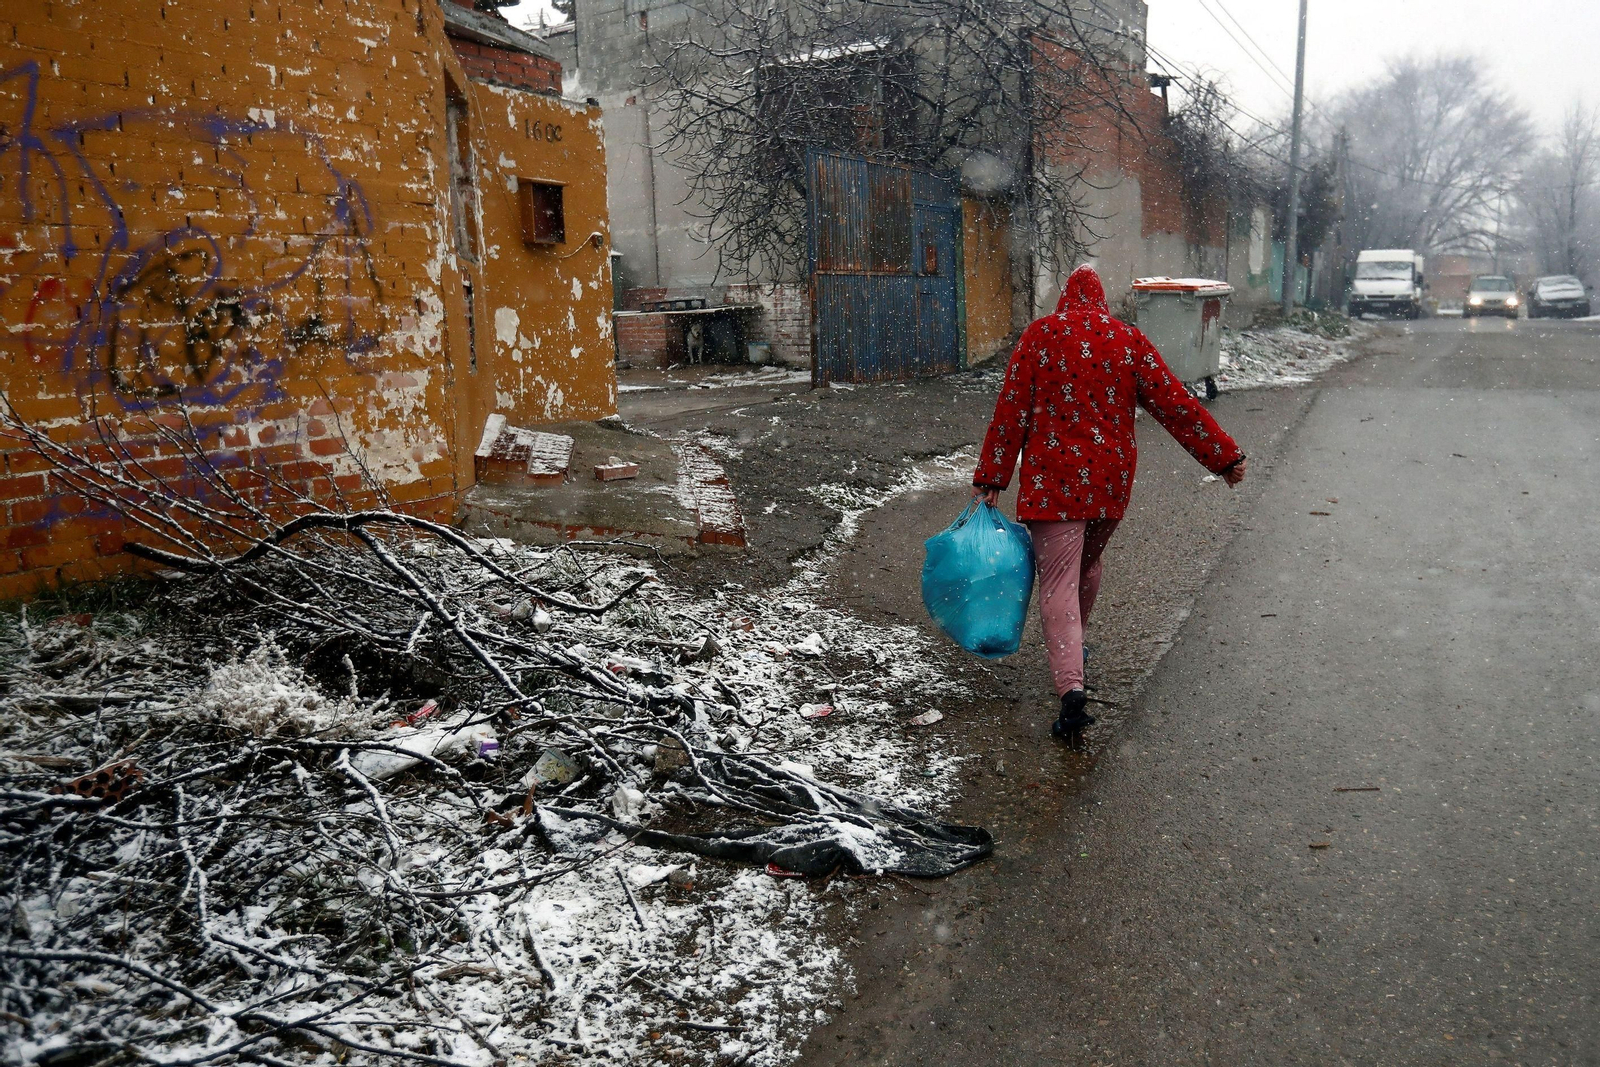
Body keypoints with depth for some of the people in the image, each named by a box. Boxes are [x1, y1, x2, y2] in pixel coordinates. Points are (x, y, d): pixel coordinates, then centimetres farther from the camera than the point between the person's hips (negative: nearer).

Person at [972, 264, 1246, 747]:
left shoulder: (1038, 336, 0)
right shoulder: (1129, 340, 6)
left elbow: (1011, 412, -5)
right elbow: (1174, 403, 4)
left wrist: (990, 478, -2)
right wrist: (1224, 455, 11)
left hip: (1052, 480, -4)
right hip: (1111, 480, 4)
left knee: (1058, 581, -7)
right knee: (1088, 563, 25)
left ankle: (1071, 688, -24)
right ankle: (1073, 647, 46)